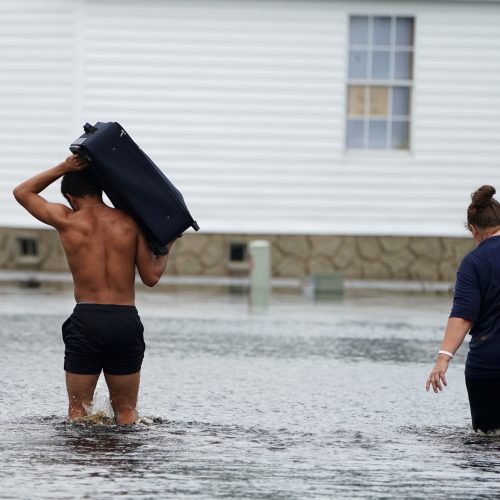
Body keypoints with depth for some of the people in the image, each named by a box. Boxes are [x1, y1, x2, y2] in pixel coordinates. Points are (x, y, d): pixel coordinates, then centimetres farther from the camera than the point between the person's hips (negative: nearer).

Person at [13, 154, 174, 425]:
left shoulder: (66, 221, 1)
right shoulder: (129, 222, 4)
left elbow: (22, 192, 18)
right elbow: (151, 277, 7)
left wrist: (63, 168, 15)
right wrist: (165, 249, 25)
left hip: (86, 320, -1)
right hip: (126, 321, 1)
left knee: (78, 410, 8)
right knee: (126, 411, 12)